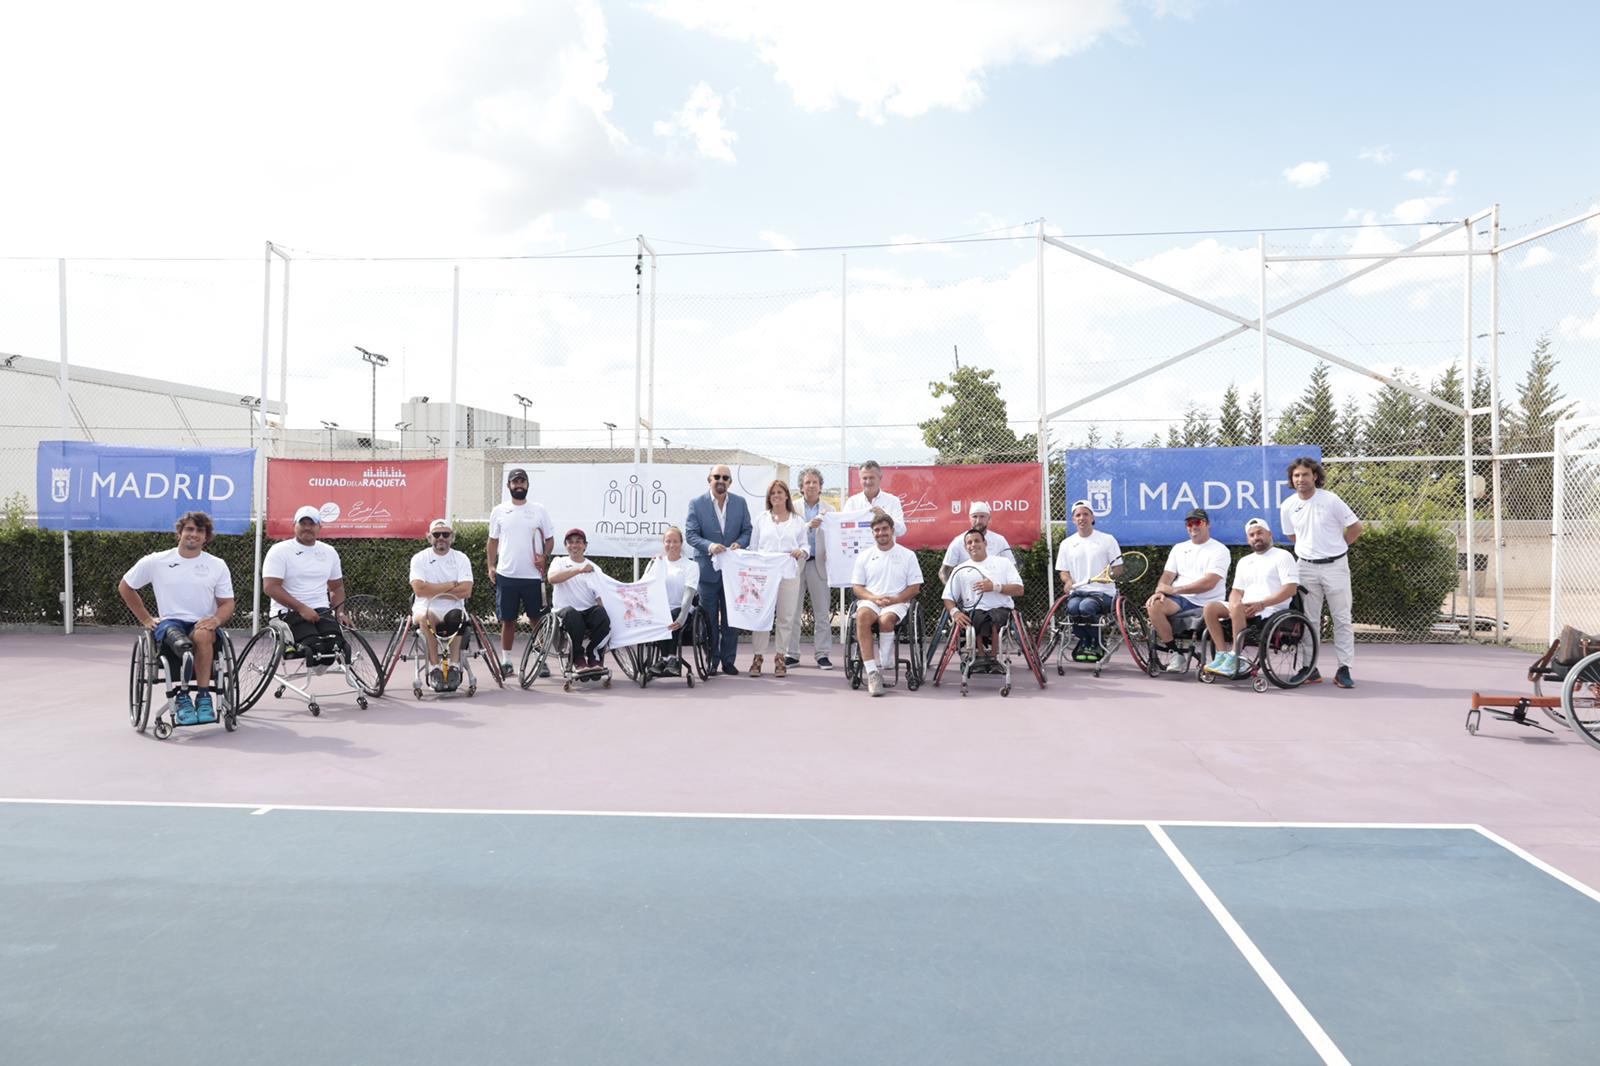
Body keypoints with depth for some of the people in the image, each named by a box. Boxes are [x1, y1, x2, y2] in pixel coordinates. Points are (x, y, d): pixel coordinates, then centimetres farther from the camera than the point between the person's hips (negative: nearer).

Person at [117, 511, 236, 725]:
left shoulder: (217, 566, 10)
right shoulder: (156, 561, 9)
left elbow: (227, 603, 9)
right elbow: (125, 587, 21)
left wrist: (216, 619, -14)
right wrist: (146, 619, 14)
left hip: (203, 625, 0)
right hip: (169, 622, 0)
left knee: (202, 635, -38)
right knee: (173, 633, -39)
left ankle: (203, 697, -34)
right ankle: (181, 697, -36)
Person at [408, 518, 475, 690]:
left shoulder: (461, 559, 5)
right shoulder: (419, 558, 3)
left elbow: (465, 591, -8)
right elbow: (419, 589, -13)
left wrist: (434, 591, -9)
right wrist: (451, 585, -9)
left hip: (453, 608, 1)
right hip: (425, 607, -1)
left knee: (456, 617, -34)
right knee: (426, 617, -35)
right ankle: (434, 668, -27)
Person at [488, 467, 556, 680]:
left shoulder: (539, 510, 5)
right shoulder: (499, 511, 6)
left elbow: (549, 538, 8)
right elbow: (493, 540, 11)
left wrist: (544, 556, -9)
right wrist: (491, 566, 2)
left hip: (533, 575, 0)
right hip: (506, 575, 1)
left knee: (537, 619, 3)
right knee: (507, 620, 7)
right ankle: (506, 662, 17)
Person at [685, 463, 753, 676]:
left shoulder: (740, 503, 6)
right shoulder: (696, 503, -2)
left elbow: (747, 530, 7)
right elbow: (691, 534, -7)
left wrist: (739, 544, -15)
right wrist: (710, 546, -23)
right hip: (708, 569, -2)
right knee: (709, 619, 5)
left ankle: (728, 660, 15)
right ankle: (711, 661, 14)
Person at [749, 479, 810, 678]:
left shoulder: (798, 521, 13)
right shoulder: (761, 519, 13)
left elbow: (804, 545, 12)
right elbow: (753, 546, 11)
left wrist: (801, 552, -11)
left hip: (789, 573, 1)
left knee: (786, 615, 1)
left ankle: (780, 657, 9)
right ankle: (758, 657, -1)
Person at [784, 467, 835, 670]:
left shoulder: (829, 510, 11)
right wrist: (809, 526, -21)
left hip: (819, 563, 1)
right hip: (795, 562, -1)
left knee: (822, 612, 1)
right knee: (792, 611, 1)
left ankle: (822, 654, 7)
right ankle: (791, 653, 8)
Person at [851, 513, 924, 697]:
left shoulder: (908, 555, 12)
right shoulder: (864, 556, 17)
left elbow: (914, 588, 7)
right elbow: (857, 587, 12)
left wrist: (893, 600, -10)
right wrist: (874, 598, -8)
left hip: (897, 602, -1)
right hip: (870, 600, 2)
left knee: (886, 619, -38)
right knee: (862, 616, -35)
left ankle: (879, 667, -23)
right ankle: (872, 672, -39)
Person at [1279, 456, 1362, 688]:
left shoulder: (1331, 500, -9)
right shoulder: (1287, 506, 1)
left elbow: (1356, 528, -2)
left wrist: (1335, 546, 5)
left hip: (1335, 566, -3)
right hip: (1306, 567, 3)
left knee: (1342, 620, 1)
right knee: (1309, 620, 6)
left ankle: (1344, 669, 6)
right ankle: (1311, 669, 13)